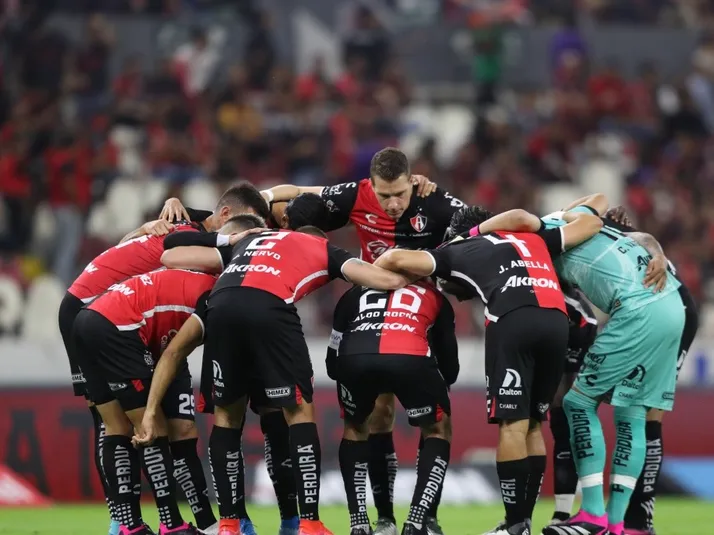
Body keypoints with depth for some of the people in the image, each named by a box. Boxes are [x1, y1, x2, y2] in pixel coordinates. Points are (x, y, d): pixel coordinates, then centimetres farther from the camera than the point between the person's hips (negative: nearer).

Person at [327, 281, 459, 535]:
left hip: (355, 357, 1)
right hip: (411, 358, -1)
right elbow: (450, 369, 37)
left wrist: (362, 380, 55)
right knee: (438, 431, 25)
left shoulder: (355, 294, 36)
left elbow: (333, 364, 35)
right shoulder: (434, 296, 36)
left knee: (355, 428, 32)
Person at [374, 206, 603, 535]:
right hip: (556, 320, 4)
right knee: (532, 425, 14)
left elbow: (396, 258, 19)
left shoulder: (455, 252, 25)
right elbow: (591, 223, 42)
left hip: (512, 320, -4)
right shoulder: (533, 239, 35)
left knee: (513, 424, -1)